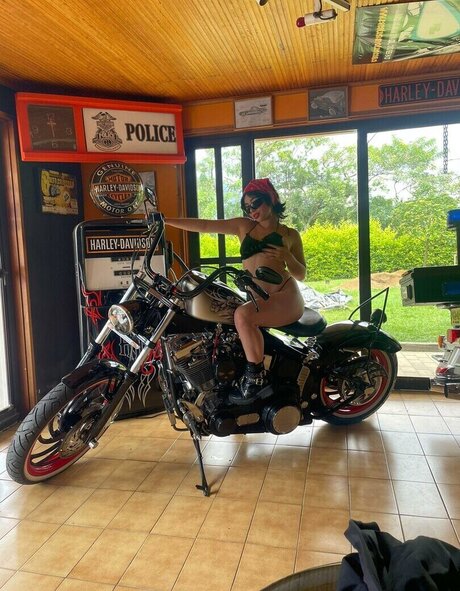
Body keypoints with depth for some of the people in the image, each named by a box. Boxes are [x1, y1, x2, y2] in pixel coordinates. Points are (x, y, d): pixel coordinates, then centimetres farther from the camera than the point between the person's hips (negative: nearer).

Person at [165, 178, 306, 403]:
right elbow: (204, 225, 9)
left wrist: (287, 257, -10)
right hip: (258, 300, 5)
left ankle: (257, 377, -21)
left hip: (286, 297, -5)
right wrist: (166, 221, 4)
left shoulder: (289, 234, 10)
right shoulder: (244, 226, 15)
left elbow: (301, 275, 10)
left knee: (243, 315, -31)